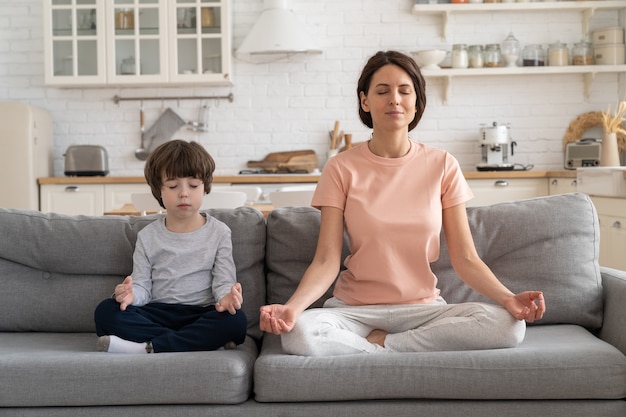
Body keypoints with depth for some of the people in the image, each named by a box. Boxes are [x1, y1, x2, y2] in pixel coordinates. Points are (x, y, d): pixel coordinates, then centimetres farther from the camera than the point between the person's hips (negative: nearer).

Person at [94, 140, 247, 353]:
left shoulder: (219, 232, 4)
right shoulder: (148, 236, 8)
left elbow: (223, 281, -3)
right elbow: (142, 287, 3)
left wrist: (226, 297, -28)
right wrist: (130, 294, -22)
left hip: (201, 315, -2)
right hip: (158, 314, 2)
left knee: (235, 320, -32)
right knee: (105, 311, -23)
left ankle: (148, 348, -30)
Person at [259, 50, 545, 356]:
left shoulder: (443, 166, 1)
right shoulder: (341, 169, -2)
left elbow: (465, 259, -2)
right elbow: (326, 261, -9)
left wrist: (507, 298, -21)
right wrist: (291, 307, -28)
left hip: (423, 307, 2)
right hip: (355, 308, -2)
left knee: (509, 325, -25)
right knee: (298, 333, -33)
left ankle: (379, 343, -11)